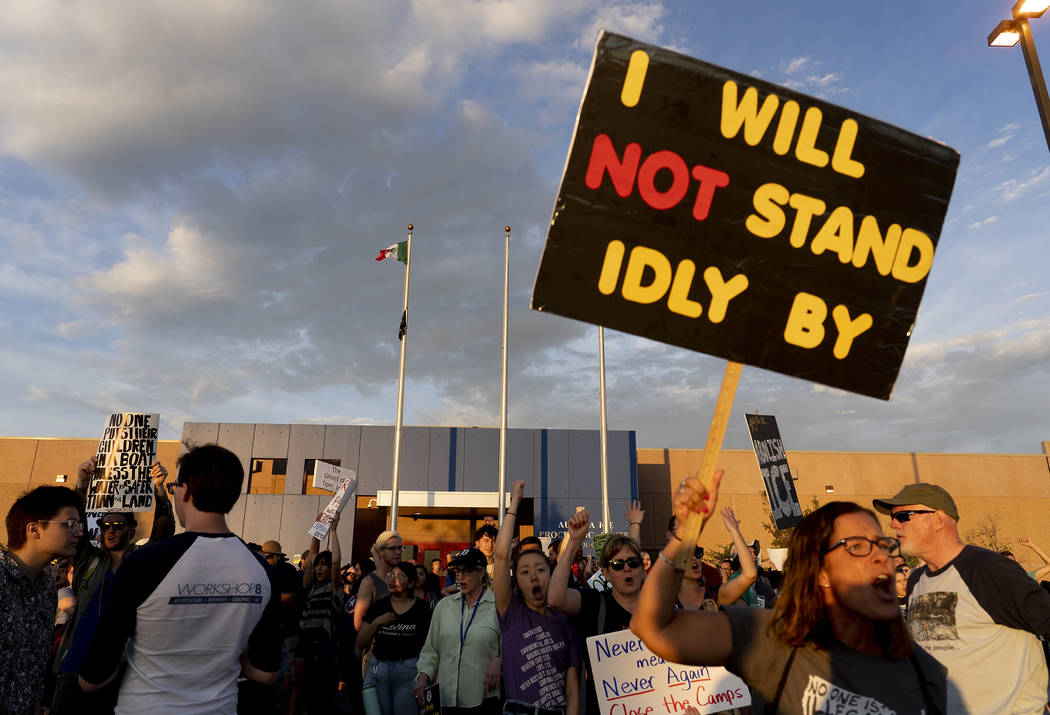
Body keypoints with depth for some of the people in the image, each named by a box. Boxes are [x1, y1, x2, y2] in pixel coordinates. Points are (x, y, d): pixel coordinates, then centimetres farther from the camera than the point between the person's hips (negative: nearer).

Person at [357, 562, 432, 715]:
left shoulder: (421, 607, -3)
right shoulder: (378, 605, 4)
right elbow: (360, 643, 4)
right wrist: (376, 622, -11)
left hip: (409, 670, -3)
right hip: (379, 667, 3)